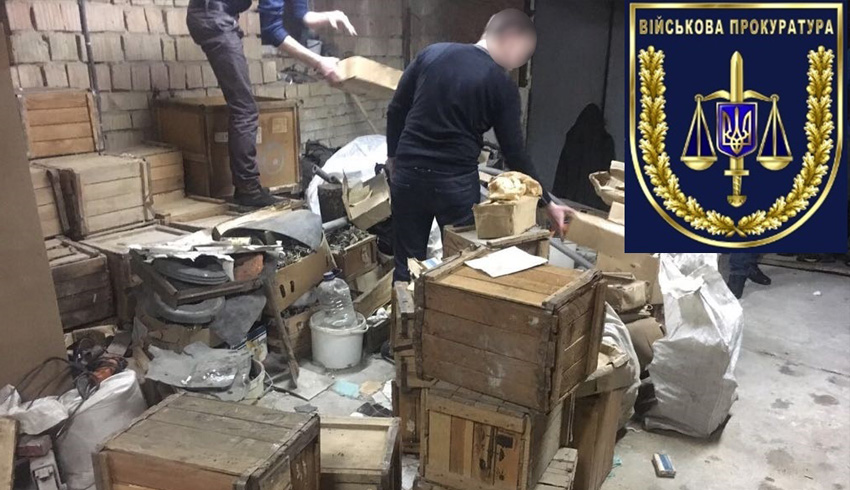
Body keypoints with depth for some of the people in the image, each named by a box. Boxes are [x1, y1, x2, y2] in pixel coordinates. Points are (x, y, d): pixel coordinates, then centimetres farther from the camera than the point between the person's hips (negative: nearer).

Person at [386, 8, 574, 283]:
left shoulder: (433, 53, 5)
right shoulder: (502, 87, -5)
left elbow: (396, 110, 7)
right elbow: (514, 154, -4)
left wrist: (393, 156, 19)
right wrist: (547, 203, 5)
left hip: (408, 174, 4)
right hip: (456, 183, -3)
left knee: (407, 264, 13)